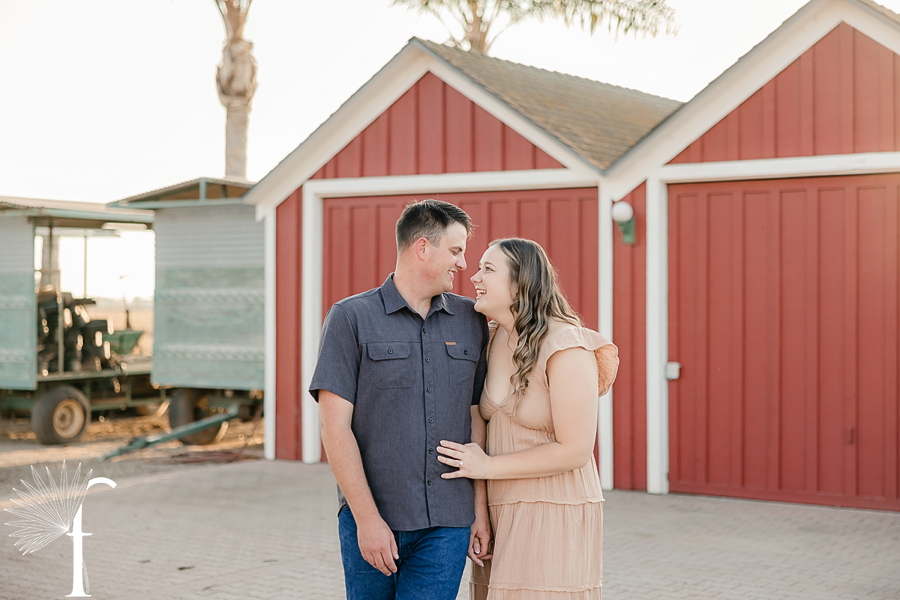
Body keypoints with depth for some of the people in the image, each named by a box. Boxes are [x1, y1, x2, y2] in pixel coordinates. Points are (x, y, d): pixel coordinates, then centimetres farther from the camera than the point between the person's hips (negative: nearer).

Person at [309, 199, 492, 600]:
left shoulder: (470, 321, 9)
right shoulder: (351, 318, -2)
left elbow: (477, 420, 11)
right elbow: (335, 426, -7)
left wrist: (481, 510, 6)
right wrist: (367, 518, -12)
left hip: (447, 526, 2)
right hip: (370, 522, -2)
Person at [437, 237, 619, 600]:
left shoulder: (567, 348, -15)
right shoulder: (496, 341, 9)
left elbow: (575, 449, -18)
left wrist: (488, 466, -13)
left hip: (554, 515, -7)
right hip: (503, 514, 7)